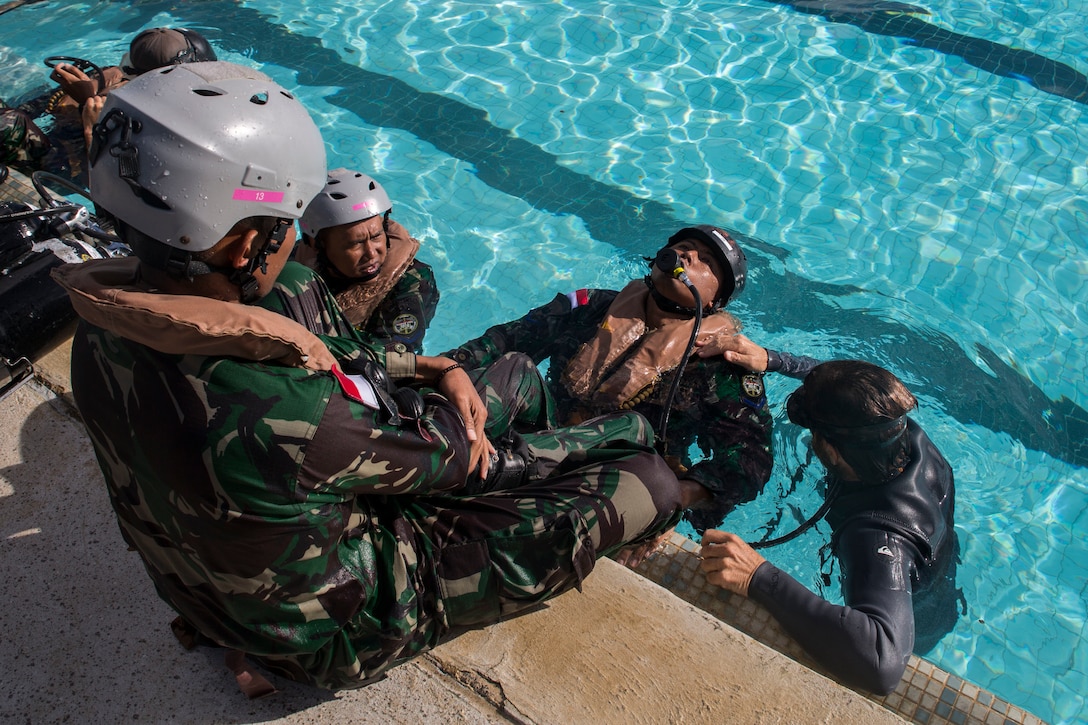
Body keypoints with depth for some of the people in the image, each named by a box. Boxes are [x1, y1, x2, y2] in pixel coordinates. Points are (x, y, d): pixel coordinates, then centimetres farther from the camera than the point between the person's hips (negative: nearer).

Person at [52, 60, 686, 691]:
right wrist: (448, 397, -2)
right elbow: (439, 450, -24)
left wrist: (436, 369, -7)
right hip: (349, 628, -7)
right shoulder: (273, 416, -43)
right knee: (650, 485, -6)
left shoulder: (104, 330, -13)